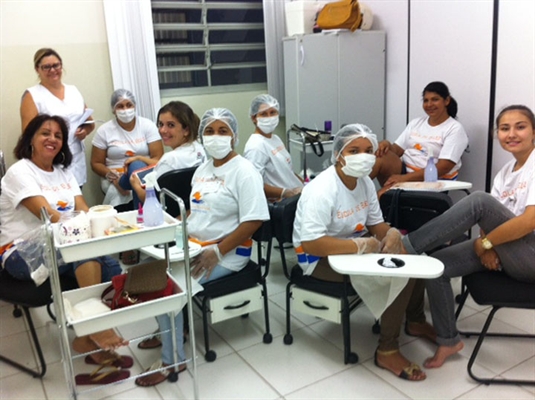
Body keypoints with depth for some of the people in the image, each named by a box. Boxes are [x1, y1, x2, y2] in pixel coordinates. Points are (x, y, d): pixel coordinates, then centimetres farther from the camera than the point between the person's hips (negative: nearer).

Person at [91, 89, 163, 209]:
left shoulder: (147, 125, 2)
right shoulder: (104, 131, 3)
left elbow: (158, 158, -2)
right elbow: (96, 163, 6)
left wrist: (138, 159, -22)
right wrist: (113, 177, -14)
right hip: (115, 178, 1)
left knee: (137, 166, -36)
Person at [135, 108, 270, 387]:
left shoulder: (244, 171, -14)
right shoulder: (203, 169, 12)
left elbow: (253, 220, -21)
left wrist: (217, 252, -22)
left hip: (226, 254, -8)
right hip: (193, 245, 8)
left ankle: (172, 359, -1)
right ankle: (169, 330, 18)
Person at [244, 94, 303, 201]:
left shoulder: (275, 138, 15)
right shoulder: (256, 146, -15)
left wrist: (304, 185, 10)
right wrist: (285, 193, -28)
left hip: (297, 194, 9)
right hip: (281, 203, -9)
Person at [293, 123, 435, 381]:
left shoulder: (365, 182, 1)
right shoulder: (322, 190, -26)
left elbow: (375, 223, 9)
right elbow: (311, 244, -32)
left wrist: (391, 233, -15)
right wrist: (361, 246, -30)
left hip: (353, 246, 9)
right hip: (319, 258, -9)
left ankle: (415, 321, 24)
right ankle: (387, 352, -7)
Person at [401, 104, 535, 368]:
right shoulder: (504, 173, 13)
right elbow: (491, 218, 6)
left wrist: (484, 243, -15)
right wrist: (486, 248, -14)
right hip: (508, 252, 7)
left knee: (478, 200, -27)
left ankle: (406, 246, -22)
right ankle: (448, 341, 6)